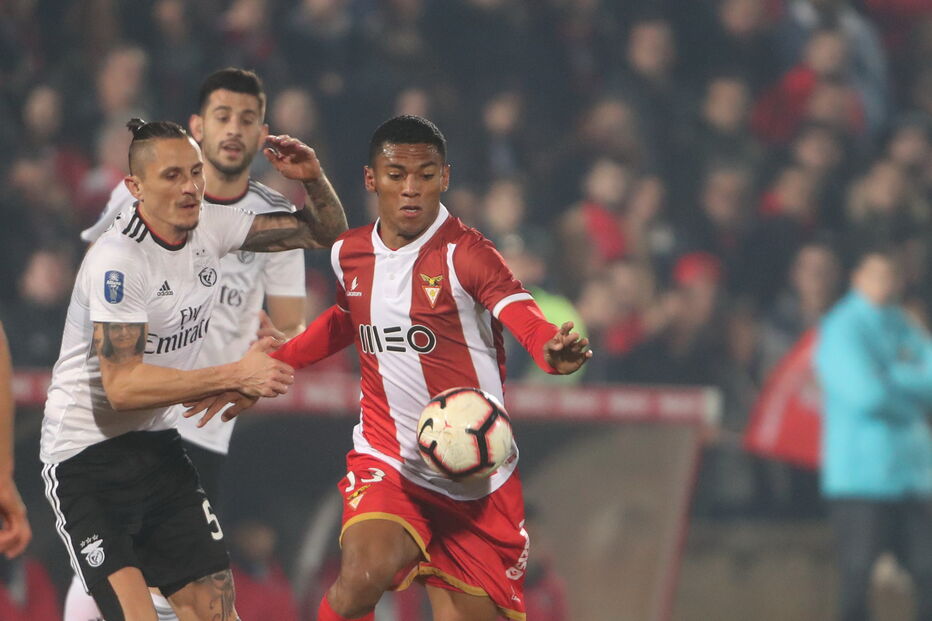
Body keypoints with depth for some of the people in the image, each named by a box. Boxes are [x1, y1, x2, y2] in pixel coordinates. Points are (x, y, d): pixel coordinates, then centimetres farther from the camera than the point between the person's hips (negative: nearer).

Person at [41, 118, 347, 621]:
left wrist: (312, 179, -10)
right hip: (87, 461, -7)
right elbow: (122, 386, -27)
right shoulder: (117, 260, -22)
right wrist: (235, 376, -27)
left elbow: (323, 232, 11)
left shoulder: (210, 226, 0)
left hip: (158, 447, 7)